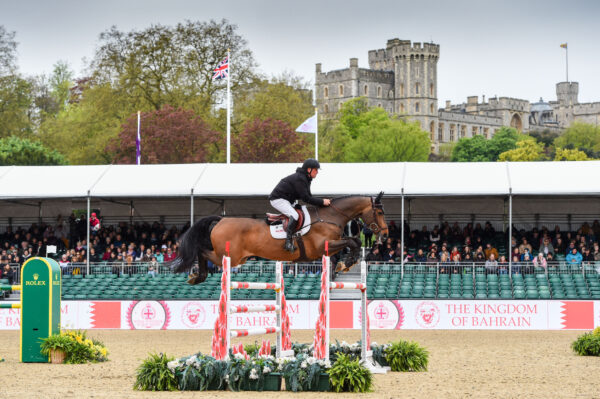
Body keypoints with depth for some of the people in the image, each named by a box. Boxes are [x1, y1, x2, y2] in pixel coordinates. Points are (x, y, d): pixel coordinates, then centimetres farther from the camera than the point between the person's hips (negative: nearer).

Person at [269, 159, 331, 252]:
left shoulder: (305, 179, 12)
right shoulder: (299, 179, -21)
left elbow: (308, 196, 16)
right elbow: (306, 198, -24)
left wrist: (322, 202, 3)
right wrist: (322, 202, -19)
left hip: (286, 200, 11)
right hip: (278, 199, -11)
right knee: (294, 215, -27)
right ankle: (288, 242, -30)